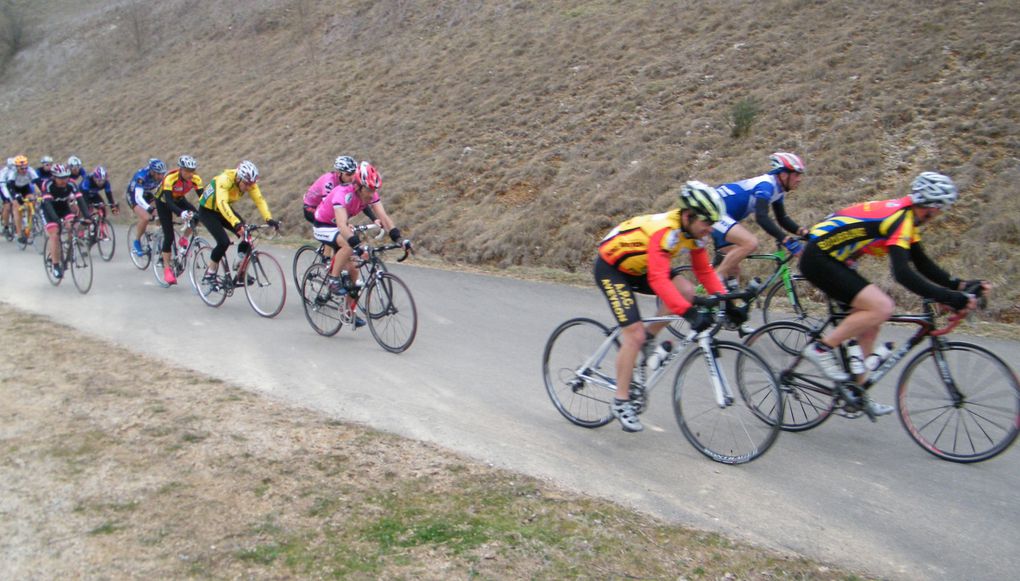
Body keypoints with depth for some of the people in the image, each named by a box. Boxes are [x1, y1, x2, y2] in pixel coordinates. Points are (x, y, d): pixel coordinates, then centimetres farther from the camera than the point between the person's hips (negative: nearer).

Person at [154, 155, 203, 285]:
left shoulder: (195, 179, -24)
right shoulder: (170, 179, -36)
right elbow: (169, 202, -44)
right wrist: (181, 213, -61)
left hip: (179, 200, 4)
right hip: (164, 202, -4)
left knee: (196, 216, -25)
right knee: (169, 236, -11)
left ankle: (184, 240, 1)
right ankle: (167, 269, -1)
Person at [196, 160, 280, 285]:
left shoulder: (249, 182, -18)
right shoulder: (225, 180, -36)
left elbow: (259, 200, -23)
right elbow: (222, 203, -49)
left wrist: (269, 219, -40)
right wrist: (236, 223, -62)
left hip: (223, 210, 6)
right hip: (207, 211, -6)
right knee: (224, 242, -22)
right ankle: (209, 276, -4)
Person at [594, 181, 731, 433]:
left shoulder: (695, 231, -10)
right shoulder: (665, 230, -35)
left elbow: (705, 271, -1)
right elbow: (658, 280, -43)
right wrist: (689, 313, -50)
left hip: (637, 268, 8)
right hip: (611, 268, -8)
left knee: (687, 291, -13)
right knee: (634, 334, -15)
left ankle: (647, 337, 7)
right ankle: (621, 402, -2)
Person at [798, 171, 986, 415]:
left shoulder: (906, 217, 11)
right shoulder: (901, 219, -20)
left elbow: (922, 264, 16)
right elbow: (903, 274, -31)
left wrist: (959, 285, 4)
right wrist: (949, 298, -31)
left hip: (832, 259, 11)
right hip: (818, 258, -11)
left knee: (869, 324, 11)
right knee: (881, 307, -20)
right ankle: (821, 348, -9)